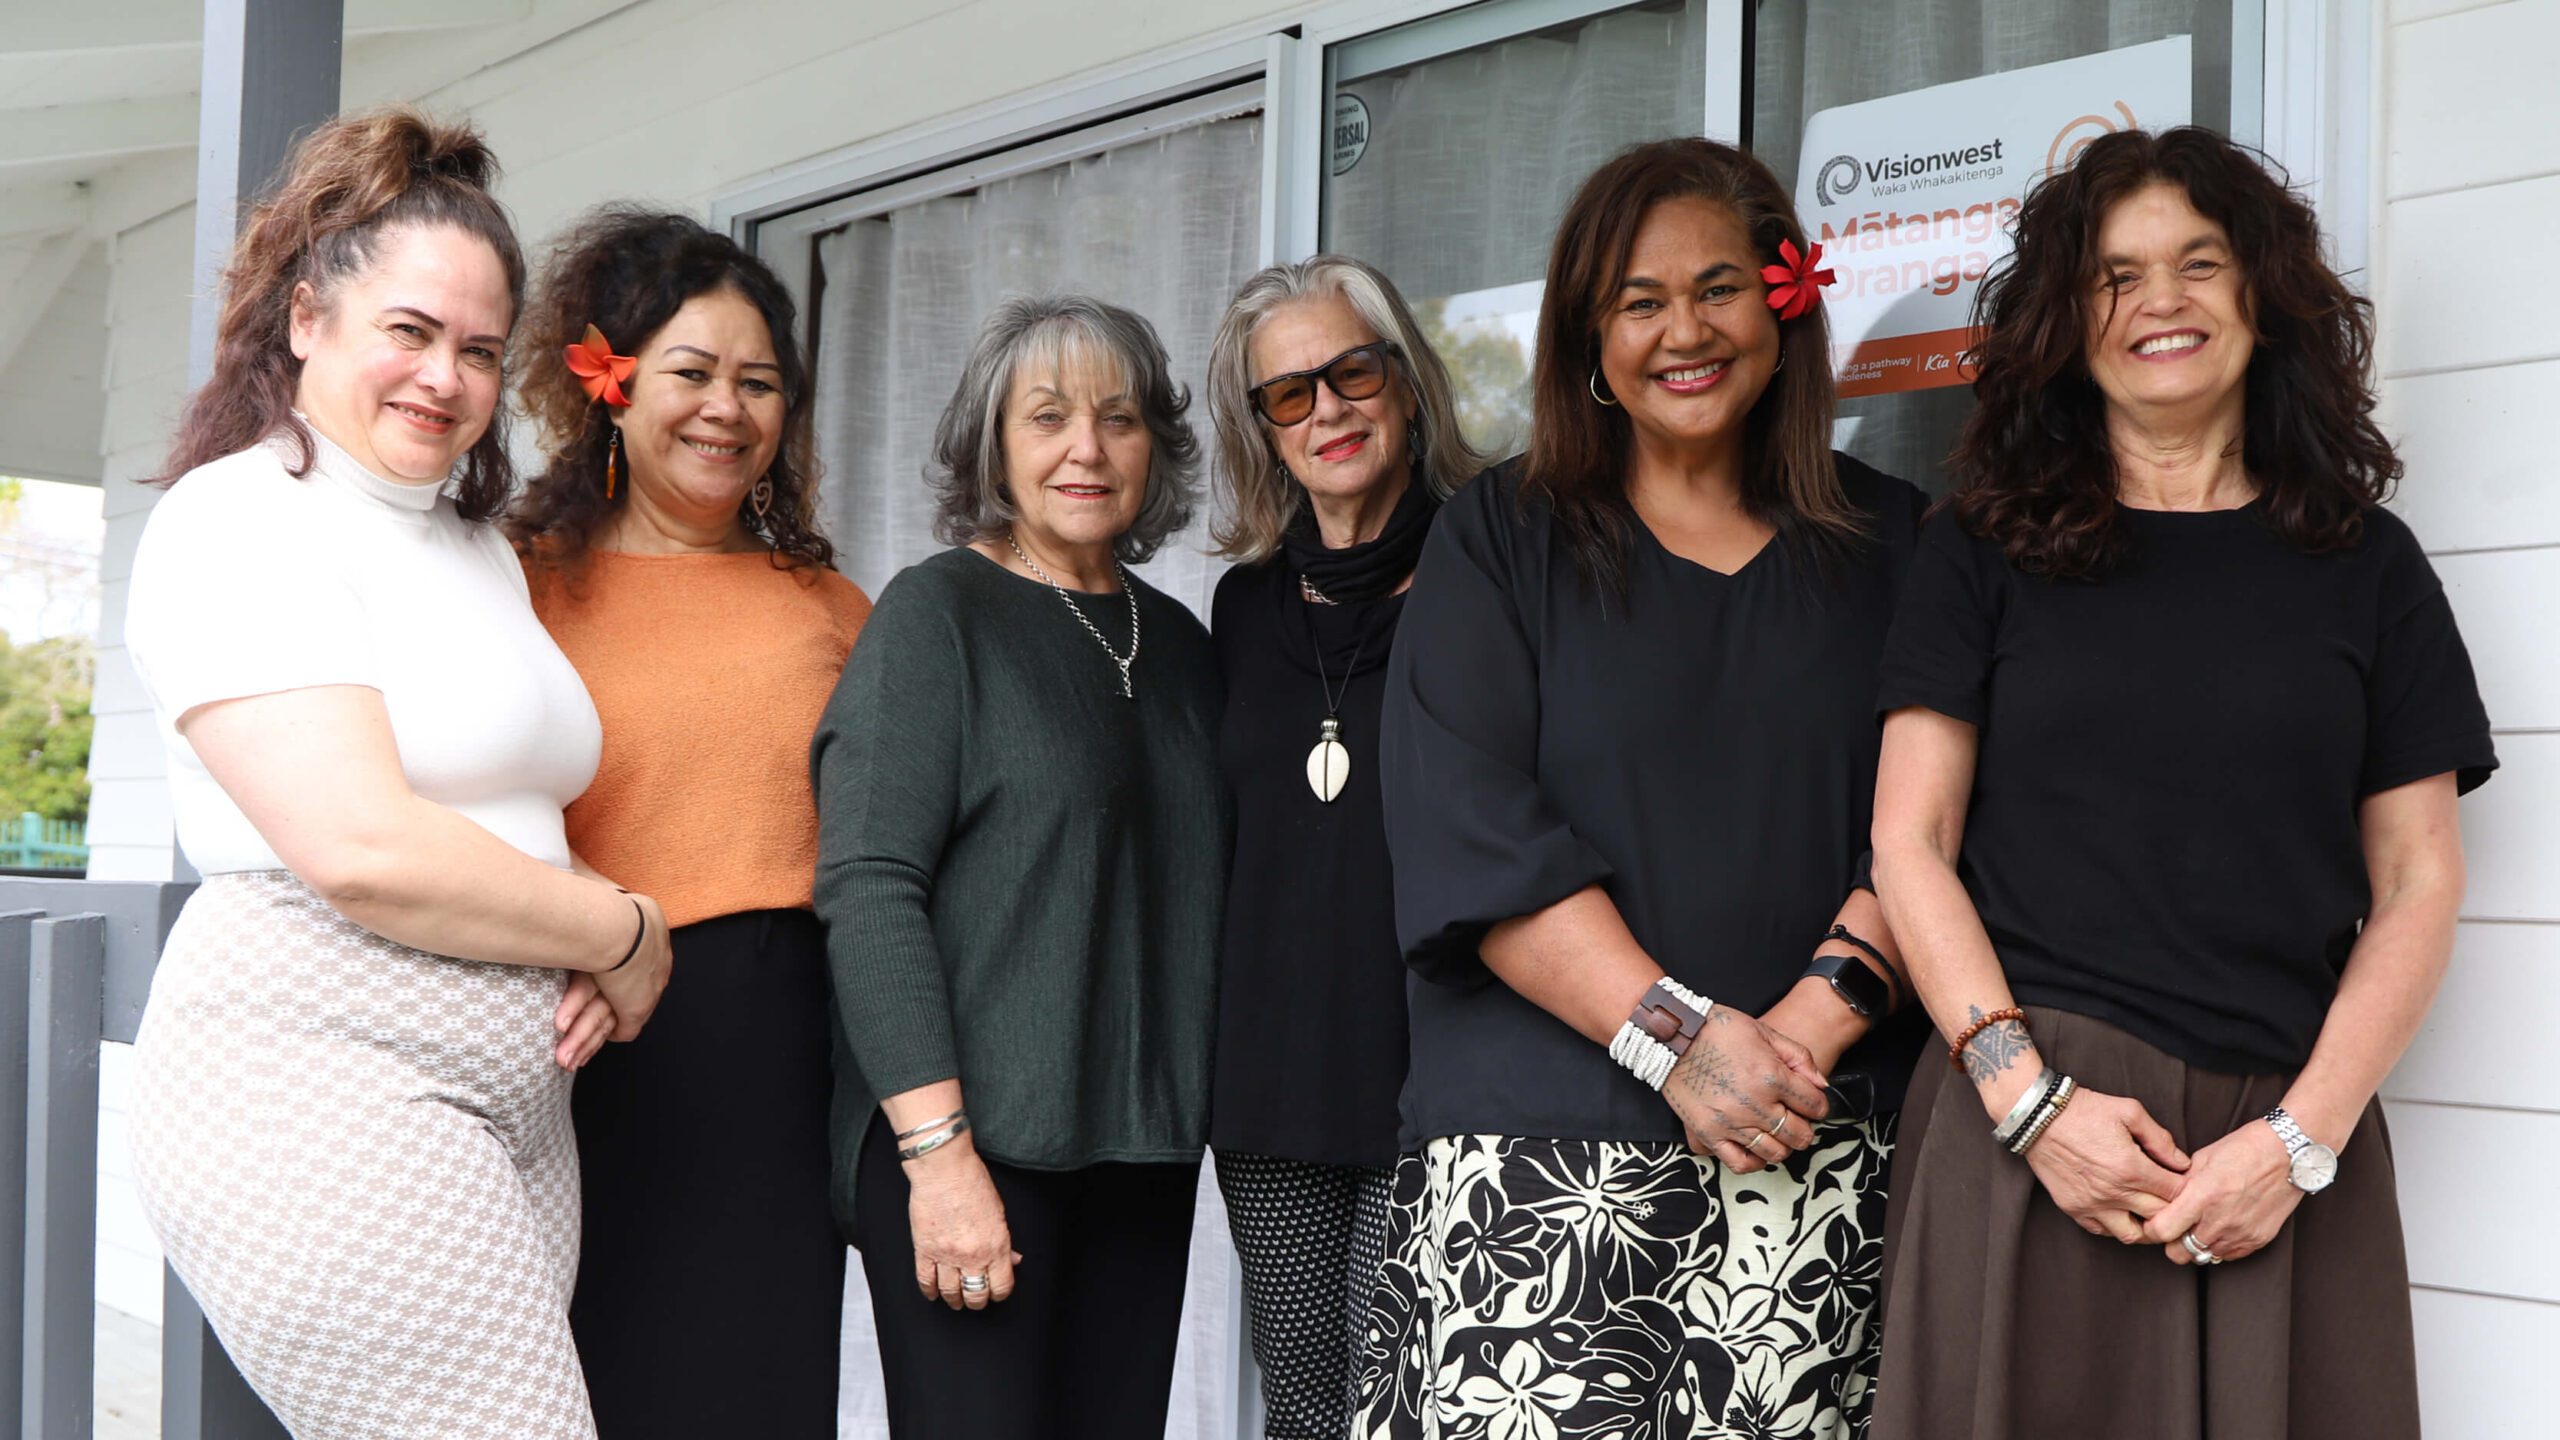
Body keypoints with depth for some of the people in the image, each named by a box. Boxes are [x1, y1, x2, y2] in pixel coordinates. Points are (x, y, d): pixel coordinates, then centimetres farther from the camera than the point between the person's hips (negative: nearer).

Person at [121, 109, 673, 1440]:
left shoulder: (477, 546, 21)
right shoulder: (243, 521, -6)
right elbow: (366, 850, -17)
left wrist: (595, 959, 5)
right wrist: (626, 934, -5)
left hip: (514, 1106, 8)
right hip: (324, 1090, -8)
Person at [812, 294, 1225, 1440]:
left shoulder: (1174, 639, 14)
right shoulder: (937, 613, -3)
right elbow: (866, 888, -12)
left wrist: (1186, 1117, 10)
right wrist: (938, 1149, -19)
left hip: (1142, 1151, 6)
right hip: (974, 1140, -5)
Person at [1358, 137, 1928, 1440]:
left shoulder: (1887, 544, 13)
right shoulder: (1501, 538, 8)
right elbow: (1471, 833, -4)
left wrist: (1808, 1023, -13)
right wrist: (1675, 1037, -13)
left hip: (1814, 1151, 1)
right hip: (1537, 1156, -1)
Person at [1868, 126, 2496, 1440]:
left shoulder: (2365, 563, 10)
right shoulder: (1985, 551, 7)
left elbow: (2416, 884, 6)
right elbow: (1910, 846, 2)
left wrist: (2302, 1136, -7)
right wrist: (2028, 1094, -11)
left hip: (2286, 1150, 1)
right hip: (2026, 1121, -1)